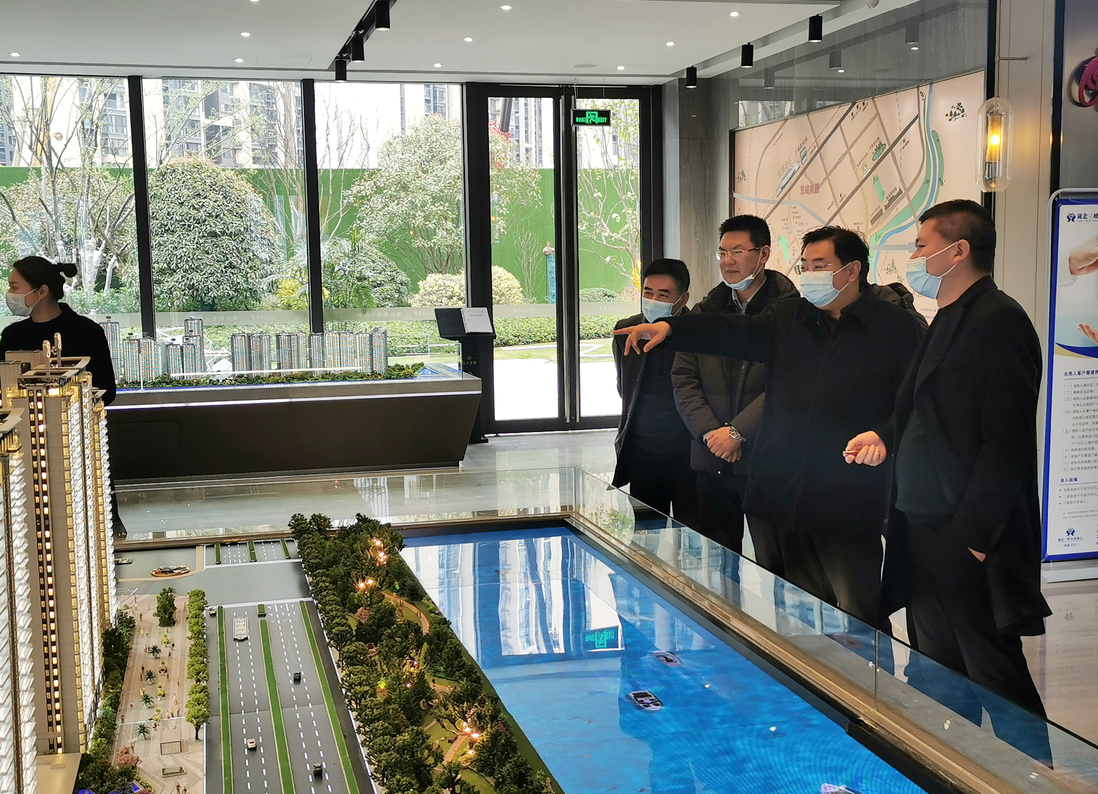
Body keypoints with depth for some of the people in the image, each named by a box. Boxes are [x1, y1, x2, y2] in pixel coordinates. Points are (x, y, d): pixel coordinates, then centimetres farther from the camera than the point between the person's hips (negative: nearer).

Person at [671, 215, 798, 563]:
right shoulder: (705, 312, 13)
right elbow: (683, 379, 8)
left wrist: (737, 432, -13)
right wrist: (710, 432, -5)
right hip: (712, 460, 5)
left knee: (773, 564, -3)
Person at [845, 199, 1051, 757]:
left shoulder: (998, 320, -15)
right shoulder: (948, 321, 17)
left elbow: (1006, 440, -21)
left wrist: (971, 536, -22)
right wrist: (887, 437, 8)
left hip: (967, 542, -10)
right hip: (925, 534, 10)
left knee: (997, 679, -2)